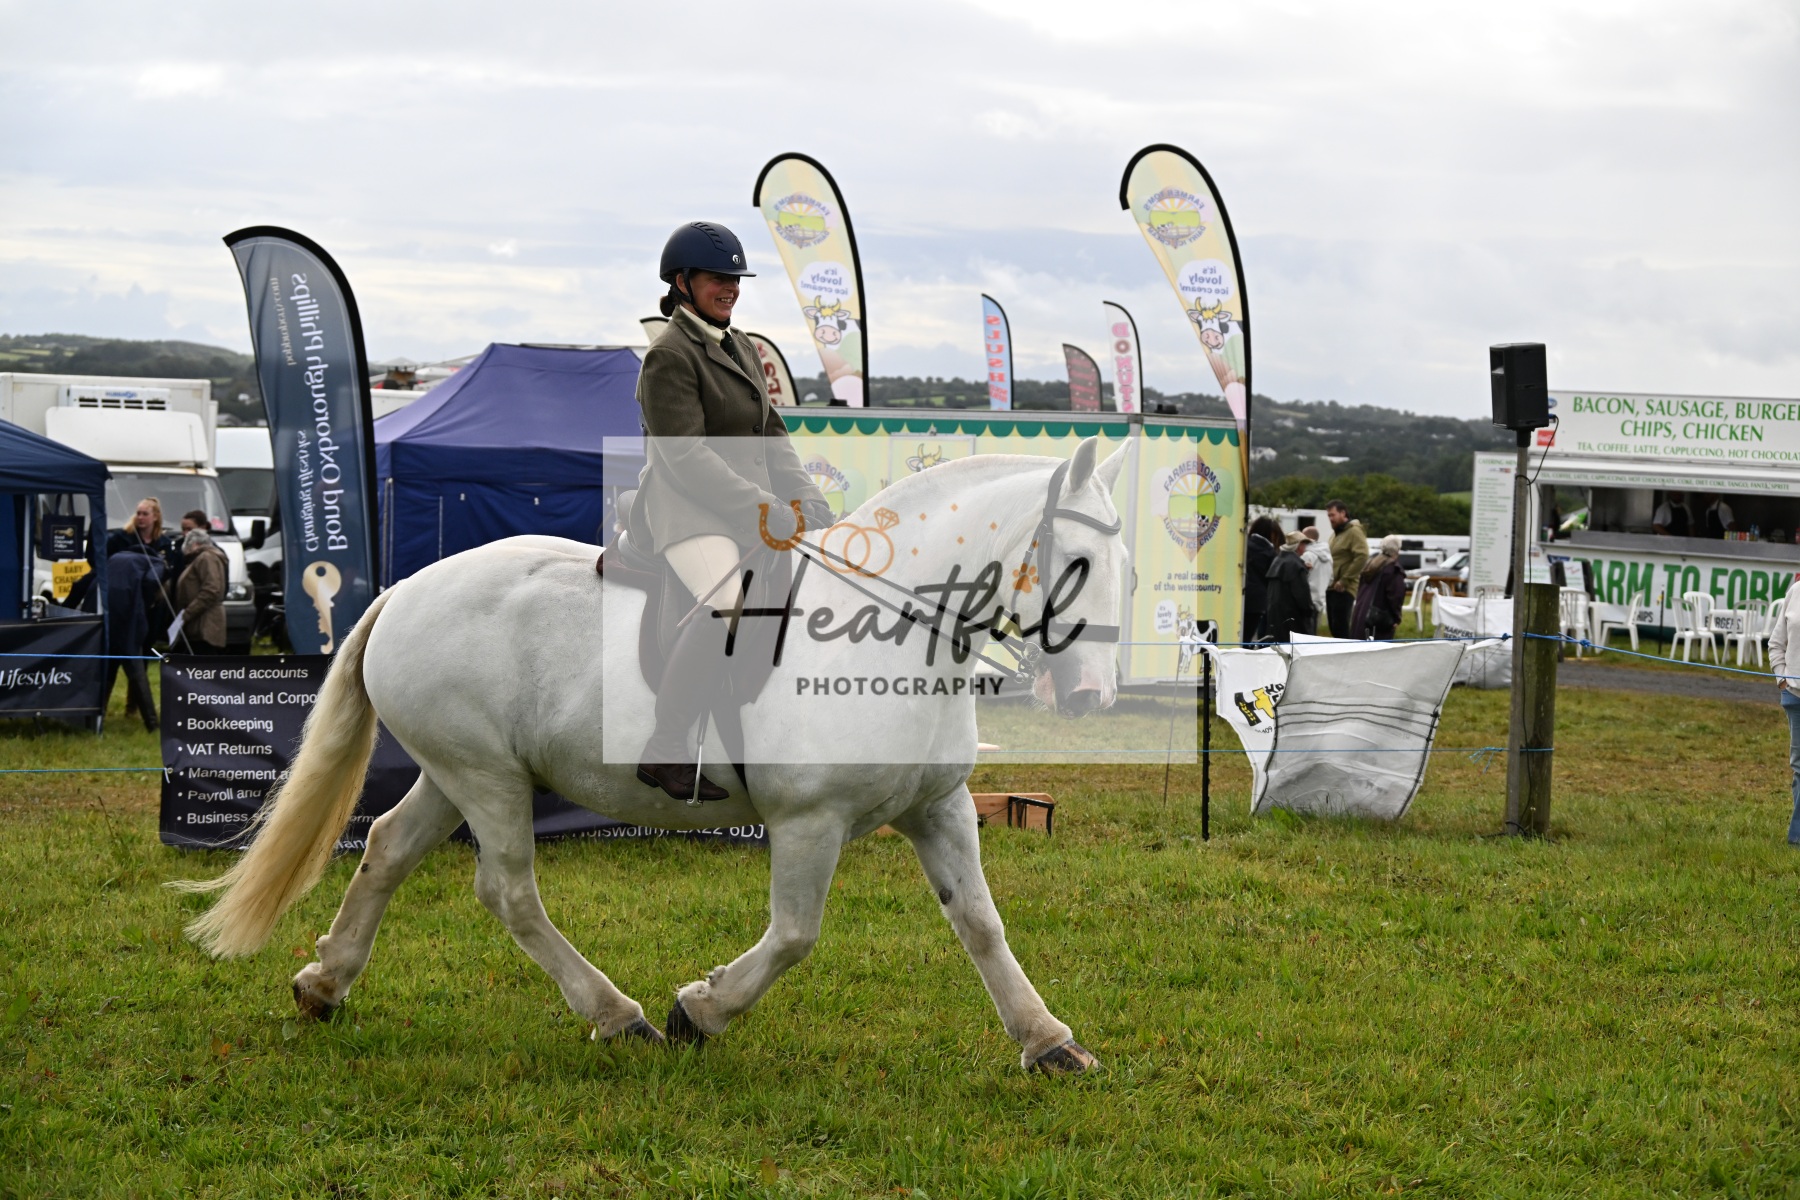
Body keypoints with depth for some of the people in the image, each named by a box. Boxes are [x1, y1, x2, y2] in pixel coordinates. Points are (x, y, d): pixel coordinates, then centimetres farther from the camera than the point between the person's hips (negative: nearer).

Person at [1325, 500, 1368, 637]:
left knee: (1341, 629, -11)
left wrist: (1344, 580, -20)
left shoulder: (1354, 532, -10)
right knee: (1334, 628, 10)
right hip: (1331, 588, 10)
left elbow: (1362, 557, -21)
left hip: (1344, 589, -10)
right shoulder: (1336, 533, 19)